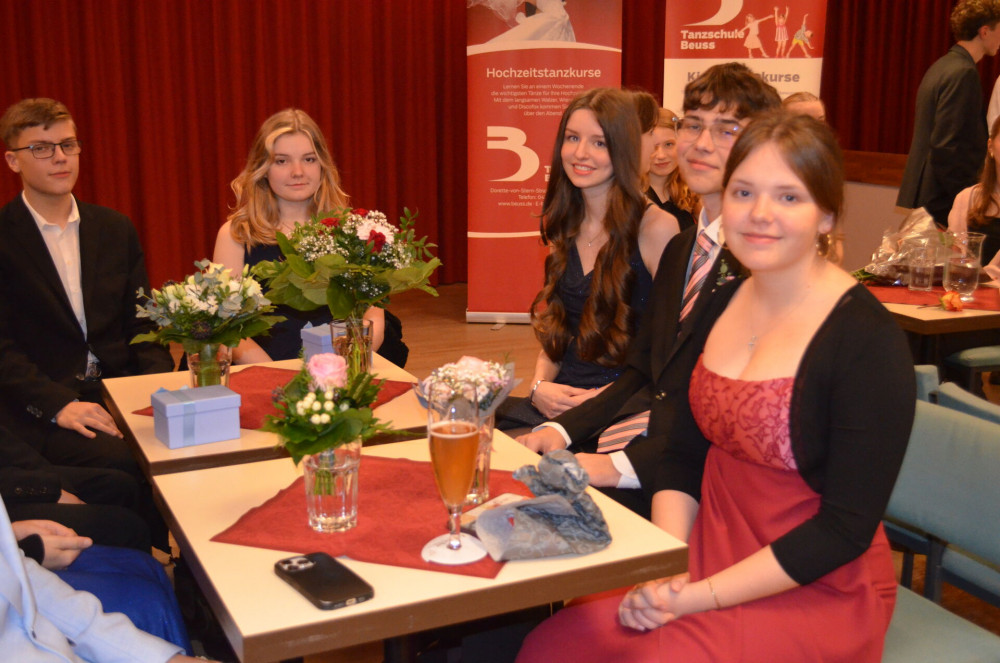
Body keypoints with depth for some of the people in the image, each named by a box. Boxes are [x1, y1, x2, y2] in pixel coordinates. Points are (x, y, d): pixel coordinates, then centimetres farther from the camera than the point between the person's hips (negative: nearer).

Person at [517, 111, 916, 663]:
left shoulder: (868, 341, -16)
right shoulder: (723, 303, 4)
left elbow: (847, 529, -16)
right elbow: (685, 454, 8)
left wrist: (698, 596, -18)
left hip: (818, 591, -5)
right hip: (712, 550, 6)